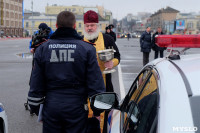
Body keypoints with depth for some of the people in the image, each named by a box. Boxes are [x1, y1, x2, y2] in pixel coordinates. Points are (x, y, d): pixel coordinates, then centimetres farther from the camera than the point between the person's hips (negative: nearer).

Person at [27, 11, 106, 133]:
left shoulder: (42, 49, 1)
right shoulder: (87, 49, -5)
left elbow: (36, 84, 4)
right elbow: (96, 84, -6)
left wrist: (35, 107, 14)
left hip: (51, 108, 2)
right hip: (77, 109, -2)